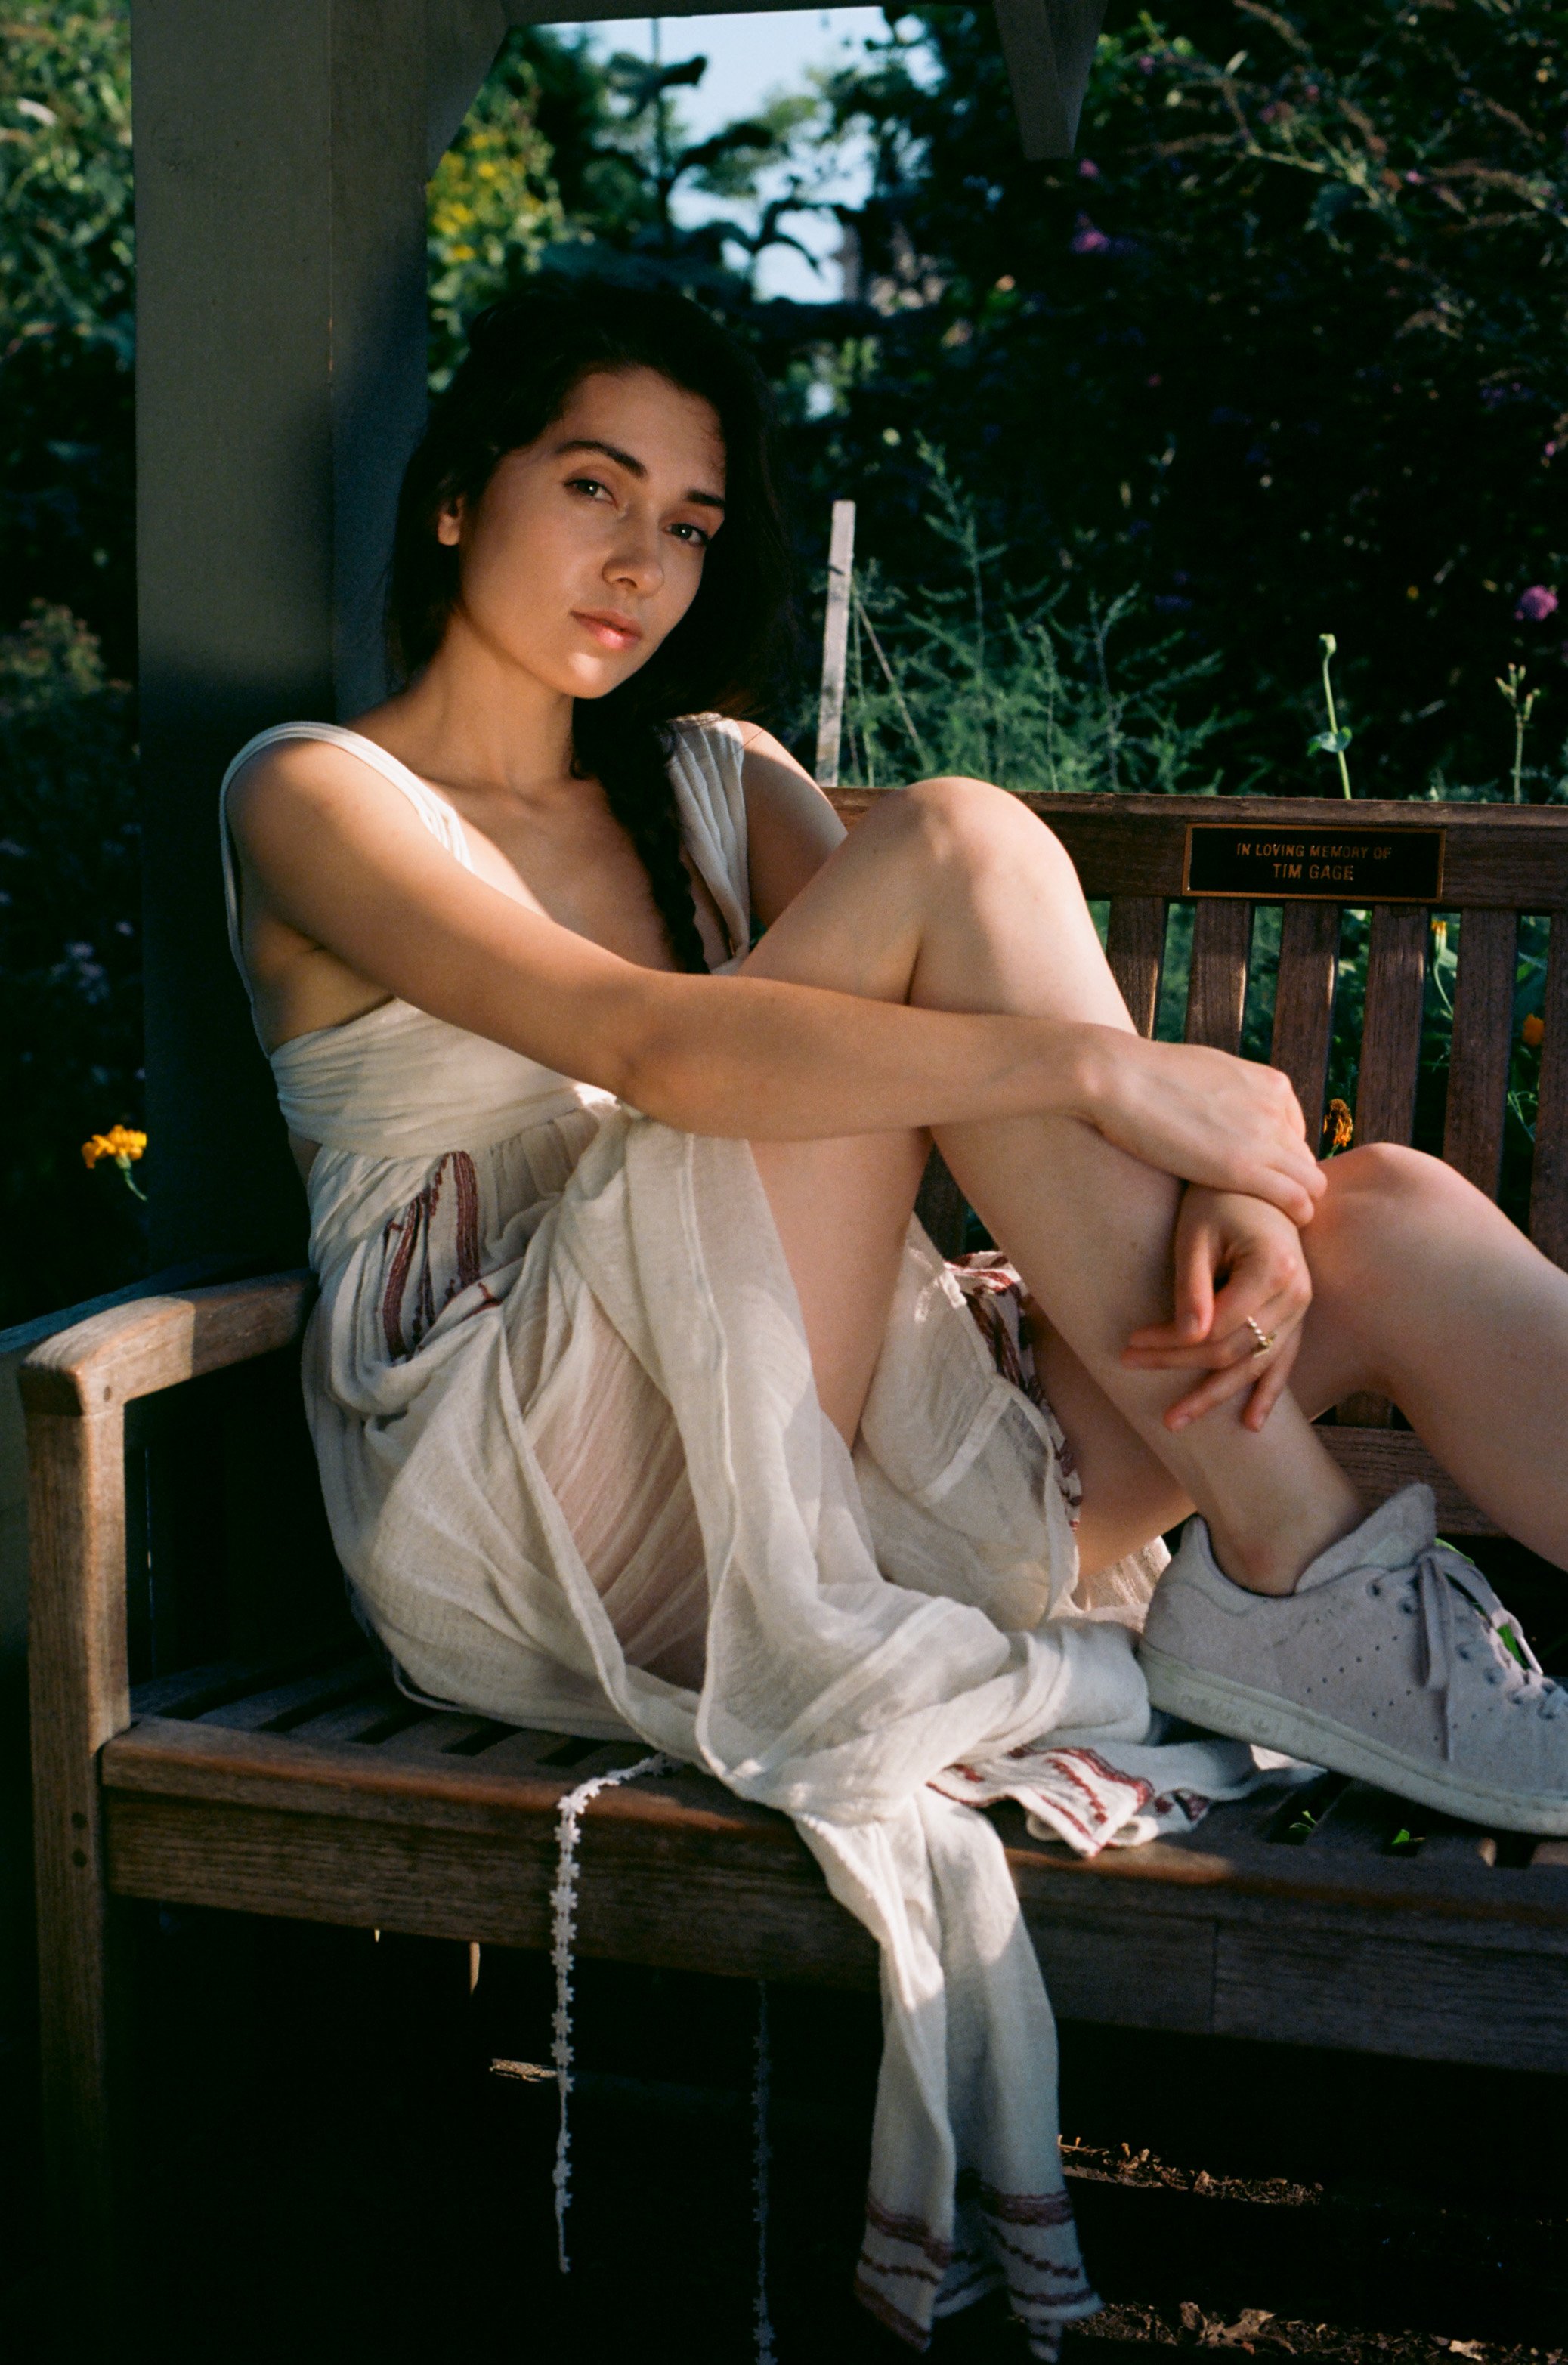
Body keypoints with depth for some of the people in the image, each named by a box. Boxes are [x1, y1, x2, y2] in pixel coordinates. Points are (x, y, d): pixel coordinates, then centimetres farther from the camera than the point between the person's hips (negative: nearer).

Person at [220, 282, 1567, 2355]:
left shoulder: (714, 781, 22)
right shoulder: (318, 793, 2)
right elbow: (639, 1039, -18)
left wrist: (1229, 1195, -16)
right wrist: (1101, 1066, -24)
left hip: (810, 1461, 6)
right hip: (514, 1500, -6)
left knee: (1391, 1216, -13)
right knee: (957, 847, -21)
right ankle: (1294, 1587, -23)